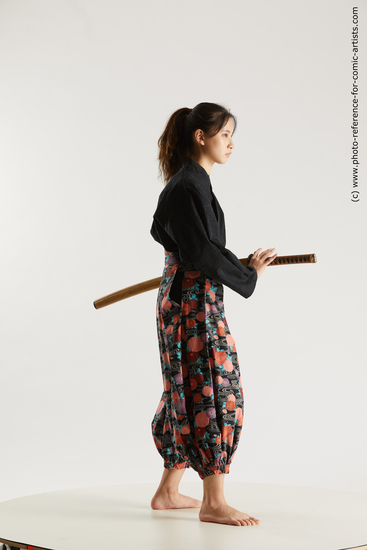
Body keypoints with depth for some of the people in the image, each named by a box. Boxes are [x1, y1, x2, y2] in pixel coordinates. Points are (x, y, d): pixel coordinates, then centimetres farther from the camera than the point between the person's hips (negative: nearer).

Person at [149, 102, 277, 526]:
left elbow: (160, 231, 26)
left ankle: (167, 492, 23)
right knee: (215, 393, -6)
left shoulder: (190, 182, 14)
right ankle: (213, 503, 2)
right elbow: (202, 253, -21)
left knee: (190, 393, 14)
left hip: (182, 300, 10)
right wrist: (249, 274, -8)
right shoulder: (188, 186, -16)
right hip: (195, 303, -10)